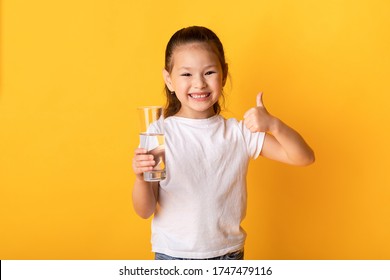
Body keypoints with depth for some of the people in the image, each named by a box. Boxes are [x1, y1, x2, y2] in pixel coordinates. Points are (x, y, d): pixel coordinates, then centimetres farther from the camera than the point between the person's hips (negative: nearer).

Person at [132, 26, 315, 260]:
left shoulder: (240, 133, -5)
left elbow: (304, 157, -7)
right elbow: (145, 211, -10)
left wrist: (273, 124, -23)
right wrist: (141, 178, -30)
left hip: (228, 254, 2)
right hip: (173, 255, -2)